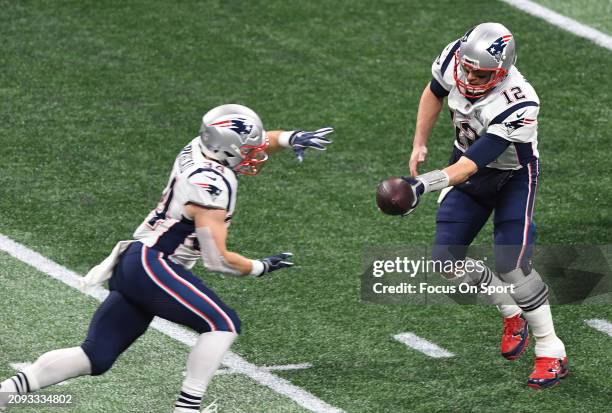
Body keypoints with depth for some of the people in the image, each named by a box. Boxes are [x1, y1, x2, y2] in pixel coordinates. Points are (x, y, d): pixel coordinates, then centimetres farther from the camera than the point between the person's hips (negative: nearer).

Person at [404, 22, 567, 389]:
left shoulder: (518, 105, -37)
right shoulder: (455, 56, -21)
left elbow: (470, 166, -38)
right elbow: (434, 93, 4)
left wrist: (424, 184, -51)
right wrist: (419, 146, 3)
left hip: (513, 176, -6)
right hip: (468, 167, 6)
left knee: (511, 265, -19)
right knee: (446, 259, -1)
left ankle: (551, 352, -4)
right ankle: (513, 315, 20)